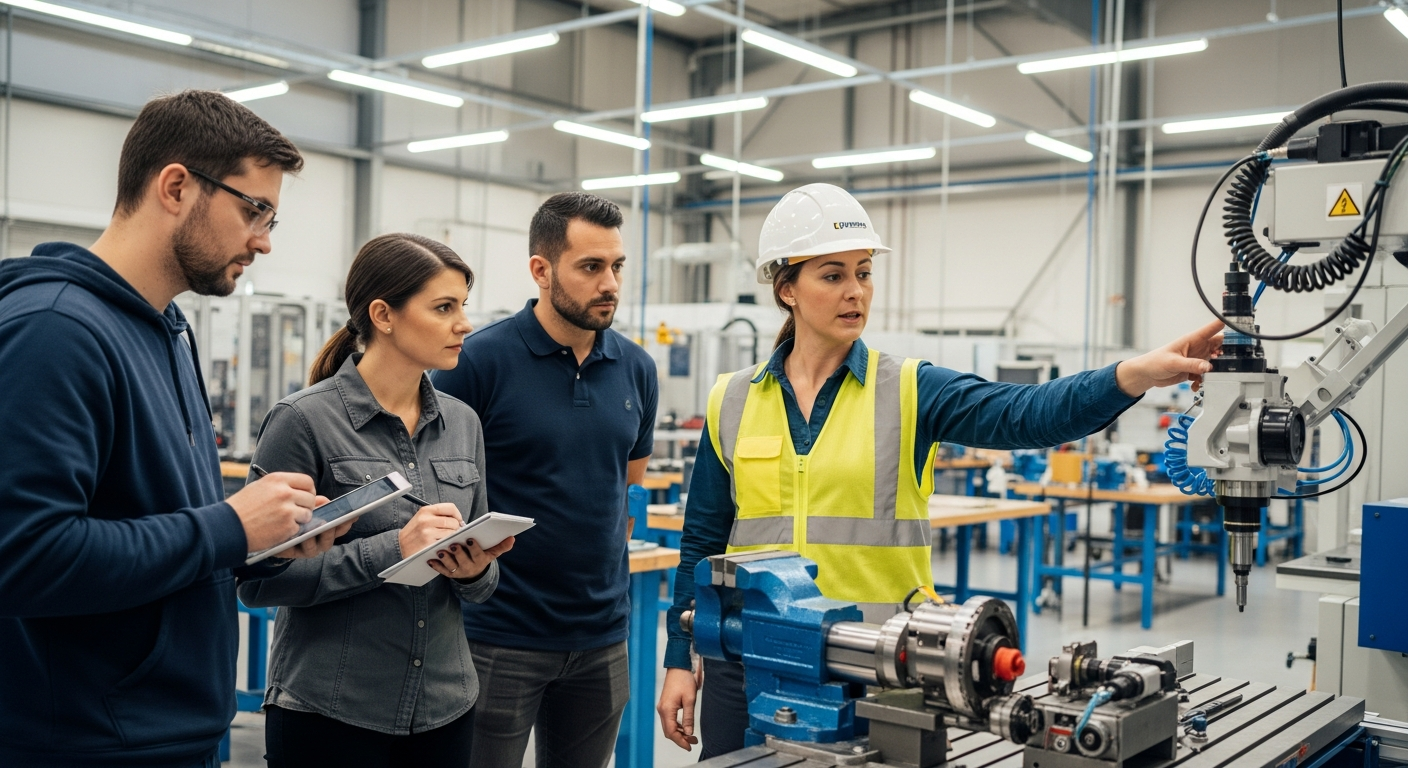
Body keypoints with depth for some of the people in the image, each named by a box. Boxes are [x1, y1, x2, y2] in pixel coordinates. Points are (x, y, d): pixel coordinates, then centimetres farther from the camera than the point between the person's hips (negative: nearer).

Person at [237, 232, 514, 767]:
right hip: (329, 713, -5)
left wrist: (476, 570, -11)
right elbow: (259, 580, -13)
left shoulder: (463, 424, 4)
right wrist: (392, 550, -22)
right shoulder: (304, 420, -12)